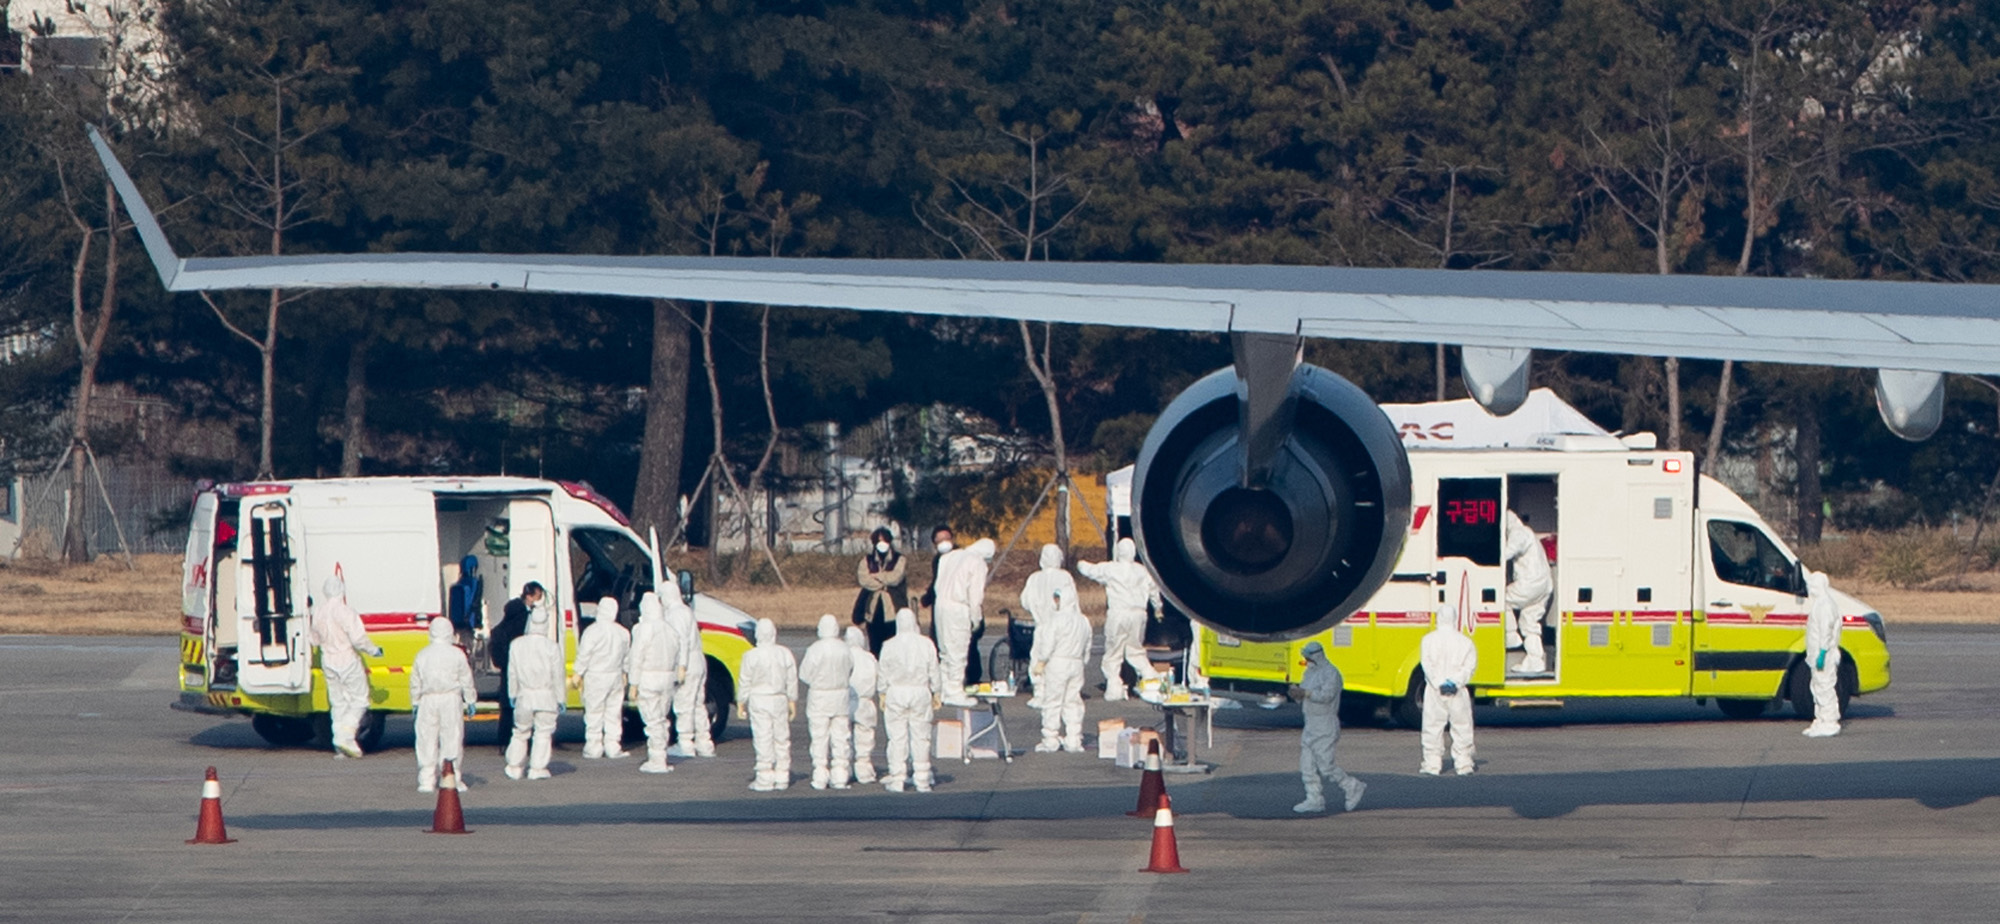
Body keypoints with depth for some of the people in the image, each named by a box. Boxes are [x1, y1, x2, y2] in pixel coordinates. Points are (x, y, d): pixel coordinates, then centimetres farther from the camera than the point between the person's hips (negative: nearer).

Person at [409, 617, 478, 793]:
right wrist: (471, 701, 12)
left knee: (427, 741, 4)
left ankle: (427, 780, 1)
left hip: (428, 700, 2)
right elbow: (466, 680, 3)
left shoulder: (422, 655, 4)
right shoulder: (457, 654, -2)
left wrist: (415, 702, 19)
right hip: (452, 699, -2)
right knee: (452, 739, 2)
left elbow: (415, 682, 9)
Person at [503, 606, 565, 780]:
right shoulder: (552, 647, -10)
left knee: (521, 732, 15)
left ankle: (514, 767, 18)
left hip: (524, 696, 2)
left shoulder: (516, 645, -4)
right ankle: (537, 768, 2)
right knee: (543, 733, 5)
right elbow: (557, 676, -4)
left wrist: (512, 694, 15)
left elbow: (512, 673, 4)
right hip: (546, 697, -2)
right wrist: (560, 699, 5)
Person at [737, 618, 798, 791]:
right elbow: (792, 681, 8)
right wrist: (792, 702, 18)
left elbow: (746, 682, -6)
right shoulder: (785, 654, 2)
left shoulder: (752, 656, -10)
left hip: (759, 700, -4)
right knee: (782, 739, 11)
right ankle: (782, 778, 14)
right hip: (780, 699, 4)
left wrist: (741, 704, 3)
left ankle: (765, 779, -4)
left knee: (763, 740, -3)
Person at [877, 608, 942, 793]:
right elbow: (934, 672, 4)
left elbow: (883, 673, 0)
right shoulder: (926, 644, -1)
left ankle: (897, 780, 2)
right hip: (921, 692, 1)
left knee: (897, 737, 3)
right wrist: (935, 694, 15)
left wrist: (882, 694, 11)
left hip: (896, 693, -1)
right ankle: (922, 781, 7)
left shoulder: (890, 646, -5)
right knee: (921, 737, 6)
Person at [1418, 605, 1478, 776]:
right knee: (1462, 728, 6)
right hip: (1458, 692, 1)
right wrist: (1456, 682, -12)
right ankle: (1464, 764, 5)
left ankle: (1432, 764, 2)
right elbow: (1469, 665, -7)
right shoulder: (1464, 641, 1)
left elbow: (1428, 665, -10)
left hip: (1435, 691, -1)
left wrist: (1439, 684, -12)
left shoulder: (1429, 640, -2)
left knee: (1433, 728, 4)